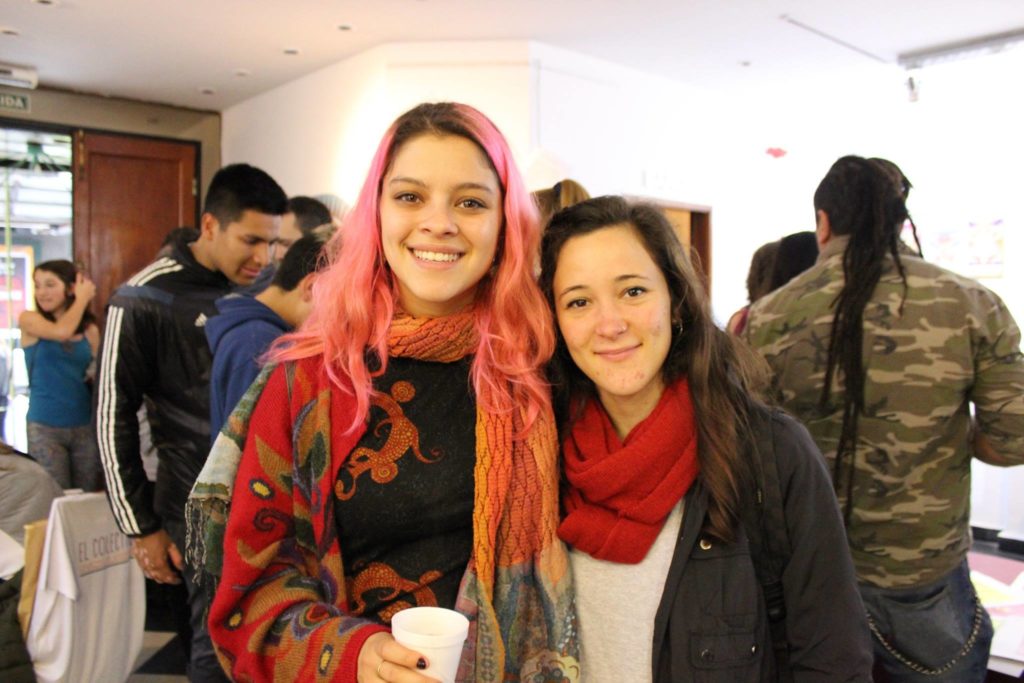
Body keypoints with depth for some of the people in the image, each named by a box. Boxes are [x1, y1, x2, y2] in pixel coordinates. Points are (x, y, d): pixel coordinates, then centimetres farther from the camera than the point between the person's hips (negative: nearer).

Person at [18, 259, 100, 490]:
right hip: (45, 426, -3)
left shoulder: (89, 330, 6)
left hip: (85, 425, 3)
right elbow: (62, 332, -21)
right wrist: (82, 298, -8)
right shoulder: (29, 319, -1)